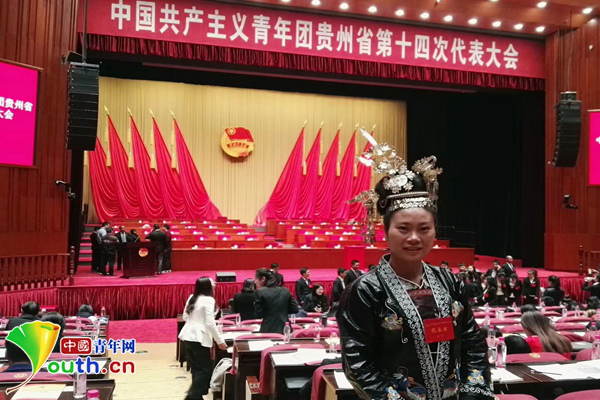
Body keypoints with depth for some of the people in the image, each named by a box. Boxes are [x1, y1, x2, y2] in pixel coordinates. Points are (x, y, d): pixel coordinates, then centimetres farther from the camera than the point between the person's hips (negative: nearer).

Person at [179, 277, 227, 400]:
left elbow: (185, 317, 16)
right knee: (205, 368, 1)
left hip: (188, 336, 8)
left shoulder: (191, 297, 10)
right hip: (199, 338, -8)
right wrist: (220, 341, -10)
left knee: (196, 368, 16)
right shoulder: (209, 300, -12)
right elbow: (210, 323, -16)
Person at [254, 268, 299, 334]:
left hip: (268, 330, -4)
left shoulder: (260, 292, -7)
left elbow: (257, 315, -8)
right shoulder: (285, 291, 6)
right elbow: (295, 309, 7)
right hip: (285, 330, 5)